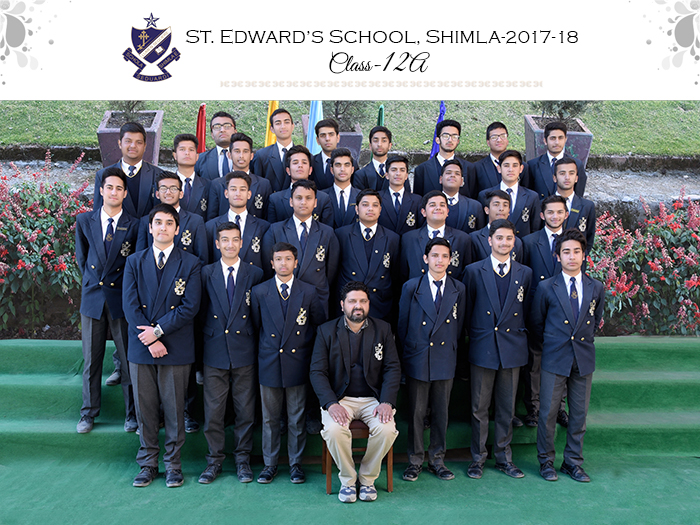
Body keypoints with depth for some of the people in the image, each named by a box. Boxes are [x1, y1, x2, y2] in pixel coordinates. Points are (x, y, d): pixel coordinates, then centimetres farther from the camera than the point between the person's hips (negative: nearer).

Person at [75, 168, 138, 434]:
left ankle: (132, 414, 19)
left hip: (122, 298, -2)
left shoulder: (134, 225, -2)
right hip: (93, 298, 2)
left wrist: (127, 286, 0)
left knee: (129, 359, 4)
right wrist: (93, 280, 8)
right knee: (91, 359, 11)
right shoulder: (84, 221, 5)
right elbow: (81, 257, 15)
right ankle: (89, 413, 26)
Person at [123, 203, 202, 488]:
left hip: (176, 348, -2)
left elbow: (190, 307, -6)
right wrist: (150, 341, -10)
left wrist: (158, 330, -13)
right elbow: (130, 306, 0)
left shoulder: (190, 264, 2)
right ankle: (148, 464, 22)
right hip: (141, 347, 2)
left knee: (174, 409, 4)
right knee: (145, 409, 8)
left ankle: (173, 465, 18)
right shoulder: (134, 262, 8)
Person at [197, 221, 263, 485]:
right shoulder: (206, 273, 5)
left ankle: (242, 458, 21)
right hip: (215, 350, 1)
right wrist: (210, 335, 2)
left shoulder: (255, 274, 3)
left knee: (245, 408, 6)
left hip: (244, 351, 0)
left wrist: (250, 338, 1)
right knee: (213, 409, 5)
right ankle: (215, 460, 19)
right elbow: (202, 311, 8)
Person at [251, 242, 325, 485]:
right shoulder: (259, 292, 3)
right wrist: (263, 349, 5)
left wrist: (306, 345, 4)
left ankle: (296, 464, 20)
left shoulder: (309, 292, 1)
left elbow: (319, 324, 9)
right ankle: (270, 464, 21)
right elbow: (255, 326, 9)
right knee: (270, 417, 8)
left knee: (297, 417, 7)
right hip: (269, 363, 0)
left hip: (298, 363, 0)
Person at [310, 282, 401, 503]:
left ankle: (367, 478, 1)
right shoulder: (326, 331, 2)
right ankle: (347, 479, -2)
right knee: (334, 430, -30)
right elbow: (317, 372, -3)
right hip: (340, 399, -1)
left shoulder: (383, 329, 6)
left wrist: (387, 402, -14)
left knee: (387, 430, -27)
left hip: (373, 399, 1)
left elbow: (393, 368, 2)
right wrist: (331, 404, -19)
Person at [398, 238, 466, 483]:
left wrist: (451, 350, 6)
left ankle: (437, 458, 25)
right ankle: (415, 460, 19)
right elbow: (402, 325, 2)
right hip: (417, 359, -2)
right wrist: (406, 355, 3)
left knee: (441, 412, 10)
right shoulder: (411, 287, -2)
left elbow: (458, 325, 9)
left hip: (445, 360, 2)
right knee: (416, 412, 5)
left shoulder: (458, 289, 4)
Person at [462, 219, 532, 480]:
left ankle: (504, 458, 24)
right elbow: (467, 311, 3)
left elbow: (527, 311, 10)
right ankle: (477, 458, 18)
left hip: (513, 349, 2)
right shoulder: (474, 271, 0)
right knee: (479, 408, 5)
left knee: (507, 408, 11)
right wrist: (473, 337, 1)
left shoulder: (525, 273, 6)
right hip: (483, 349, -2)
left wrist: (520, 337, 4)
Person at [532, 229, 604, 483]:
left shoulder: (596, 288, 4)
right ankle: (546, 461, 17)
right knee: (548, 412, 2)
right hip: (555, 358, -2)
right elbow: (537, 322, 7)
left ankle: (573, 462, 23)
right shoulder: (546, 287, -2)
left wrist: (584, 341, 12)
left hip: (584, 359, 2)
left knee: (579, 414, 9)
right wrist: (552, 343, 9)